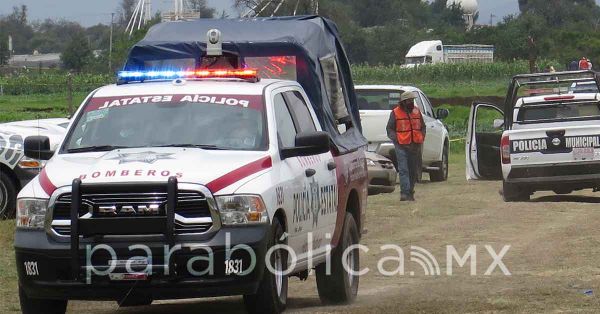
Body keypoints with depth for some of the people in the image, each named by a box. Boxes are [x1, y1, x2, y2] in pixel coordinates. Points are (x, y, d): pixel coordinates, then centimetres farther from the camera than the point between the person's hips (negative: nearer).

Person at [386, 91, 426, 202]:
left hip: (415, 146, 5)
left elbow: (423, 127, 21)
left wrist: (421, 139, 6)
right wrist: (396, 140, -12)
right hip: (402, 146, -5)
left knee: (414, 171, 9)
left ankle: (410, 192, 20)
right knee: (403, 170, -13)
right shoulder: (395, 113, 0)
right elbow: (390, 129, 2)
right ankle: (405, 193, -18)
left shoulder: (417, 111, 13)